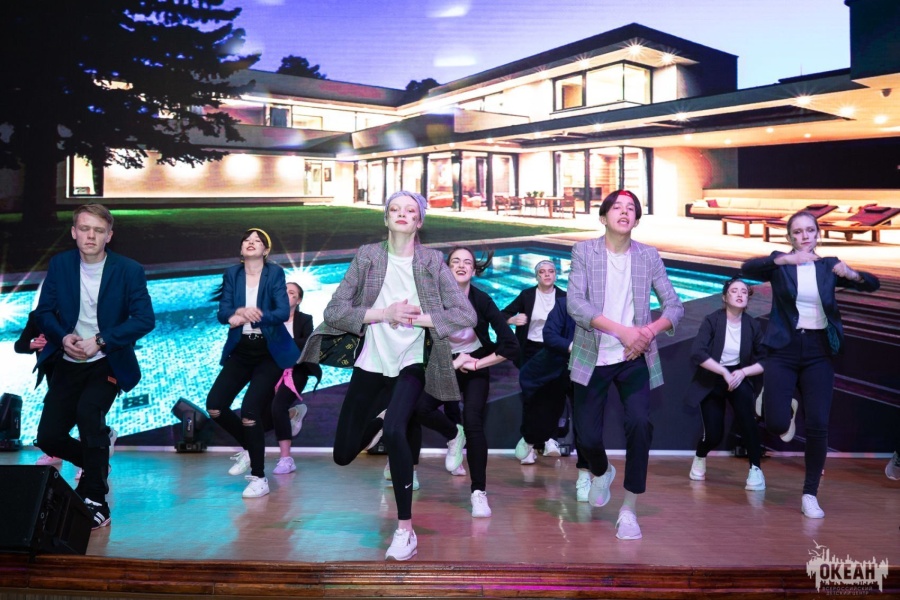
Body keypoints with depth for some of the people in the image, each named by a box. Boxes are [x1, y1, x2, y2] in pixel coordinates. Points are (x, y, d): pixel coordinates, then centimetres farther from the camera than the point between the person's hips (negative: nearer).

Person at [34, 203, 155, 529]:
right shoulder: (59, 264, 0)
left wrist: (99, 341, -25)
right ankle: (96, 462, 33)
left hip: (107, 364, -4)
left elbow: (145, 319, -15)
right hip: (68, 363, 4)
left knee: (88, 410, -30)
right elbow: (44, 311, 2)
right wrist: (63, 337, -19)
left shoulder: (129, 270, -10)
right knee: (48, 437, -1)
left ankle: (96, 502, -16)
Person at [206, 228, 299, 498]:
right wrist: (239, 311, -26)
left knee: (250, 413, -15)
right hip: (240, 350, 4)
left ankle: (259, 478, 1)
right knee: (214, 406, -7)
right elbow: (222, 313, -4)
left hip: (269, 352, -4)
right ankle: (248, 448, 20)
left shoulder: (275, 273, -4)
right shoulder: (231, 274, 6)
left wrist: (248, 318, -26)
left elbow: (283, 312, -16)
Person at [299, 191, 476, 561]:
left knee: (395, 431, -30)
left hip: (411, 363, -2)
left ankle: (406, 529, -14)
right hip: (371, 363, 3)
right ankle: (380, 417, 45)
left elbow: (467, 315, -11)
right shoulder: (367, 256, -5)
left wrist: (417, 318, -21)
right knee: (344, 454, 10)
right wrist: (383, 313, -22)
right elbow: (334, 312, -10)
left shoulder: (432, 262, -6)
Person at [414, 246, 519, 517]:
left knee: (473, 421, -21)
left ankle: (479, 493, -9)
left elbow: (511, 346, -19)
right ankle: (454, 435, 10)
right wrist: (453, 363, -16)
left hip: (477, 368, -1)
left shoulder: (482, 301, -17)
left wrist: (476, 364, -16)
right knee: (420, 407, -23)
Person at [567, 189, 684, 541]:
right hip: (593, 357, -1)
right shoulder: (584, 251, -4)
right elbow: (575, 304, -16)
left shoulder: (648, 256, 2)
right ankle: (601, 472, 39)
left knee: (639, 423, -18)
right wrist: (623, 331, -25)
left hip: (635, 358, 1)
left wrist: (650, 330, -20)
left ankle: (629, 510, -2)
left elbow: (674, 306, 1)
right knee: (587, 435, 1)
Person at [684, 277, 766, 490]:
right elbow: (697, 354, -24)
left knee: (743, 393, -35)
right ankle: (700, 457, 29)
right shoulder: (712, 320, -14)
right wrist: (724, 372, -29)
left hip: (739, 377, 2)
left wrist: (743, 372, -22)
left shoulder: (752, 325, -6)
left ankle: (755, 468, -26)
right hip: (711, 380, -1)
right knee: (714, 435, -13)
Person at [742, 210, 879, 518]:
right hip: (783, 349, -2)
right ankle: (786, 408, 29)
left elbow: (873, 284, 0)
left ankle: (810, 494, 9)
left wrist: (851, 274, -22)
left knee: (818, 426, -5)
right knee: (776, 424, -9)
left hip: (819, 351, 2)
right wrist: (786, 259, -36)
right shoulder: (780, 263, 0)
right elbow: (748, 268, -20)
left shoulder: (829, 265, 7)